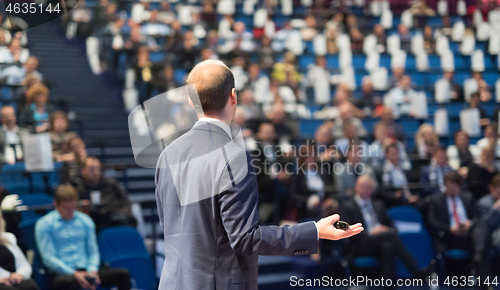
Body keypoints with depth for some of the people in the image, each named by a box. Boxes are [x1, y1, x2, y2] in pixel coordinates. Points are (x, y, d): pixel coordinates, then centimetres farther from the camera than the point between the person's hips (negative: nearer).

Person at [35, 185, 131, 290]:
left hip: (85, 270, 5)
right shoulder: (43, 224, 3)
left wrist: (93, 270, -7)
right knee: (67, 281, -43)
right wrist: (74, 274, -16)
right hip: (62, 274, -5)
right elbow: (48, 257, -4)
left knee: (123, 274, -20)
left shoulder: (86, 221, 16)